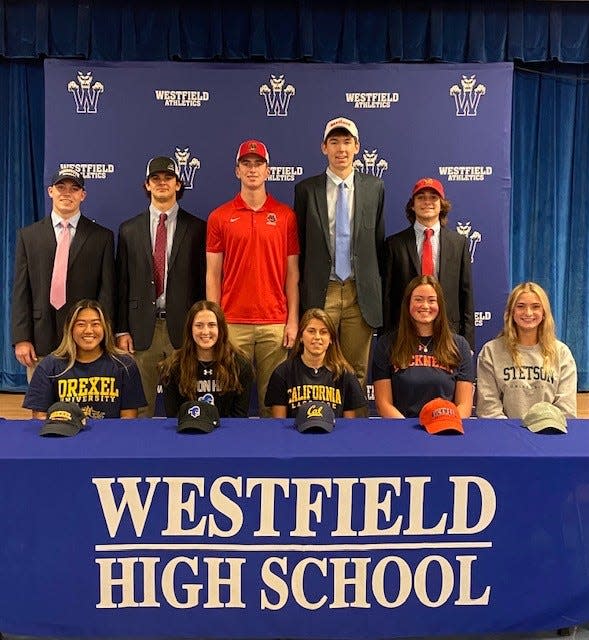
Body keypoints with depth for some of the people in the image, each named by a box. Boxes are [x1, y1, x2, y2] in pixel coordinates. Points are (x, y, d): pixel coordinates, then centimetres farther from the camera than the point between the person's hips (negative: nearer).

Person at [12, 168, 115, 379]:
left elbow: (107, 291, 1)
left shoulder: (102, 237, 4)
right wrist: (21, 339, -2)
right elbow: (20, 291, 5)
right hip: (40, 340, 2)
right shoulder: (28, 235, 8)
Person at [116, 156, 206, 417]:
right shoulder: (129, 229, 10)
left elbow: (204, 280, 3)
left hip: (184, 327, -1)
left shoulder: (197, 228, 5)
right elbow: (122, 282, 9)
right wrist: (121, 329, 3)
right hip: (143, 328, 2)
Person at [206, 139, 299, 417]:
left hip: (275, 323, 0)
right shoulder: (219, 217, 6)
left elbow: (292, 273, 6)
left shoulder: (286, 215, 6)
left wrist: (293, 321, -1)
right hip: (233, 323, 0)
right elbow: (213, 274, 6)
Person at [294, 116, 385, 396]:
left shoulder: (375, 187, 9)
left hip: (361, 294, 1)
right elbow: (299, 244, 7)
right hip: (320, 292, -1)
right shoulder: (306, 189, 5)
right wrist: (300, 292, 4)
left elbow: (379, 240, 11)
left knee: (357, 371, 7)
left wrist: (378, 292, 9)